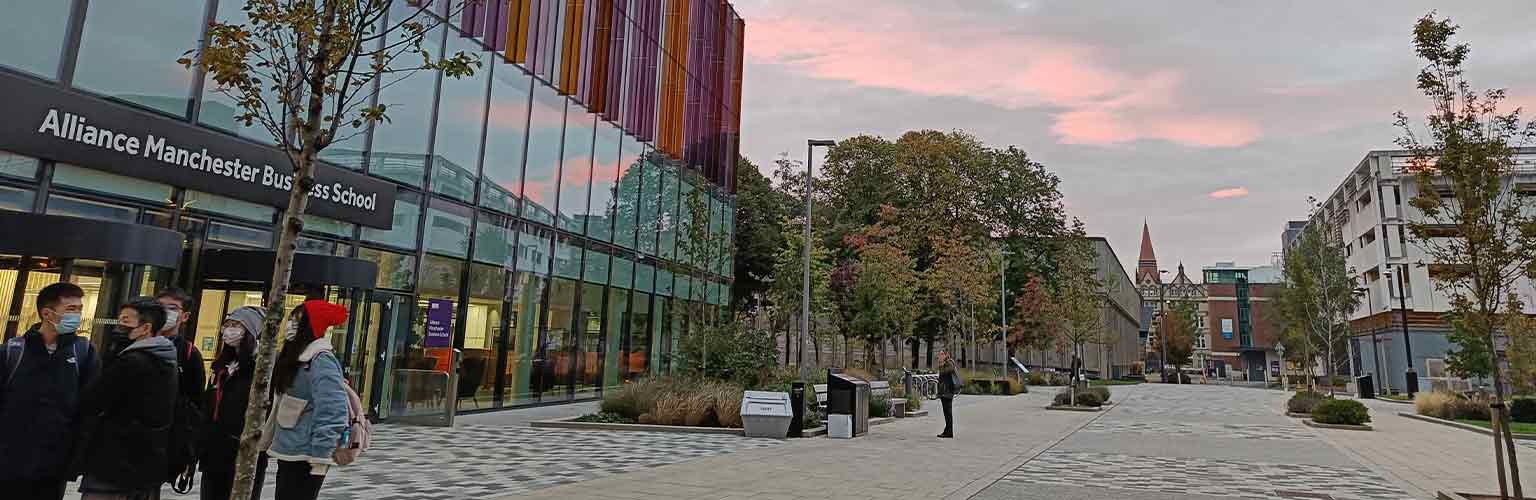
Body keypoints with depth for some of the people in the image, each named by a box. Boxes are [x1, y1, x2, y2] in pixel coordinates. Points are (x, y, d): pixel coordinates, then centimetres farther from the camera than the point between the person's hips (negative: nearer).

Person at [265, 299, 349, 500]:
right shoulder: (295, 357, 12)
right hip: (287, 454, 9)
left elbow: (332, 412, -23)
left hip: (305, 459, -9)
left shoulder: (321, 361, -17)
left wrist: (320, 458, -21)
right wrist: (274, 441, 17)